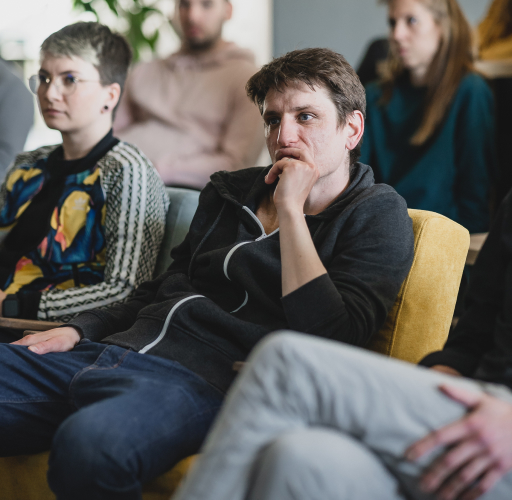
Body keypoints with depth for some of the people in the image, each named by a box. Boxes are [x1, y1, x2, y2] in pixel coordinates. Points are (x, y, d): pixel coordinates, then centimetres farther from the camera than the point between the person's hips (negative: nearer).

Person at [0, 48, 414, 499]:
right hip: (119, 350, 7)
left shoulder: (378, 213, 5)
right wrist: (80, 329, 15)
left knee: (88, 444, -40)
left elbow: (331, 336, -11)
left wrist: (290, 209, -7)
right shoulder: (232, 191, 25)